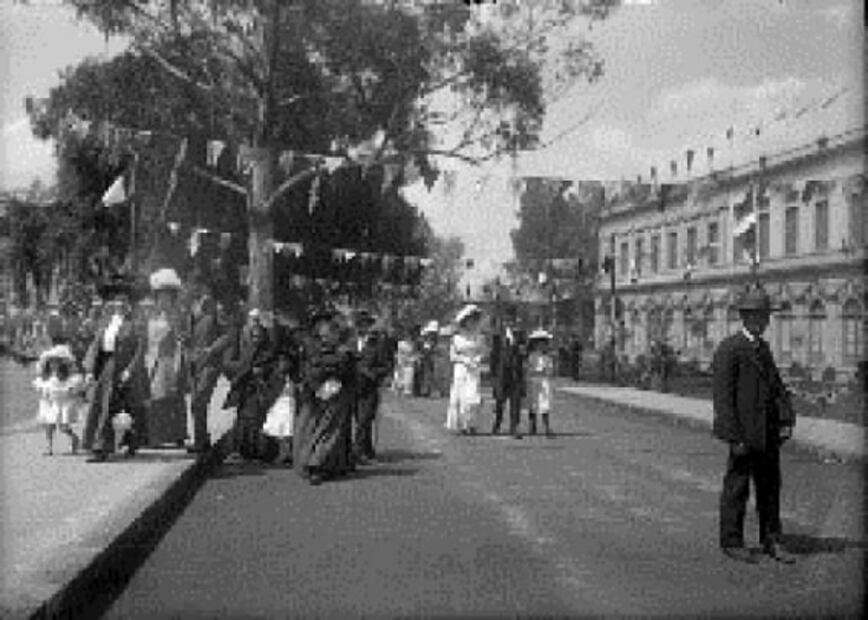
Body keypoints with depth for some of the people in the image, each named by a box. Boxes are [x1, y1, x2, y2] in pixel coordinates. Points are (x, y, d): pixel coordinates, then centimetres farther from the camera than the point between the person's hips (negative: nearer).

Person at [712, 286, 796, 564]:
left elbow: (777, 387, 15)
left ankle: (771, 541, 23)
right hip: (745, 434, -8)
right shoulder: (729, 349, -12)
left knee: (770, 486, 13)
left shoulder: (763, 348, 14)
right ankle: (732, 542, 14)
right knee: (737, 488, 3)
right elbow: (722, 395, -15)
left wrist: (786, 420, 2)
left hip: (769, 434, 8)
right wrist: (734, 437, -19)